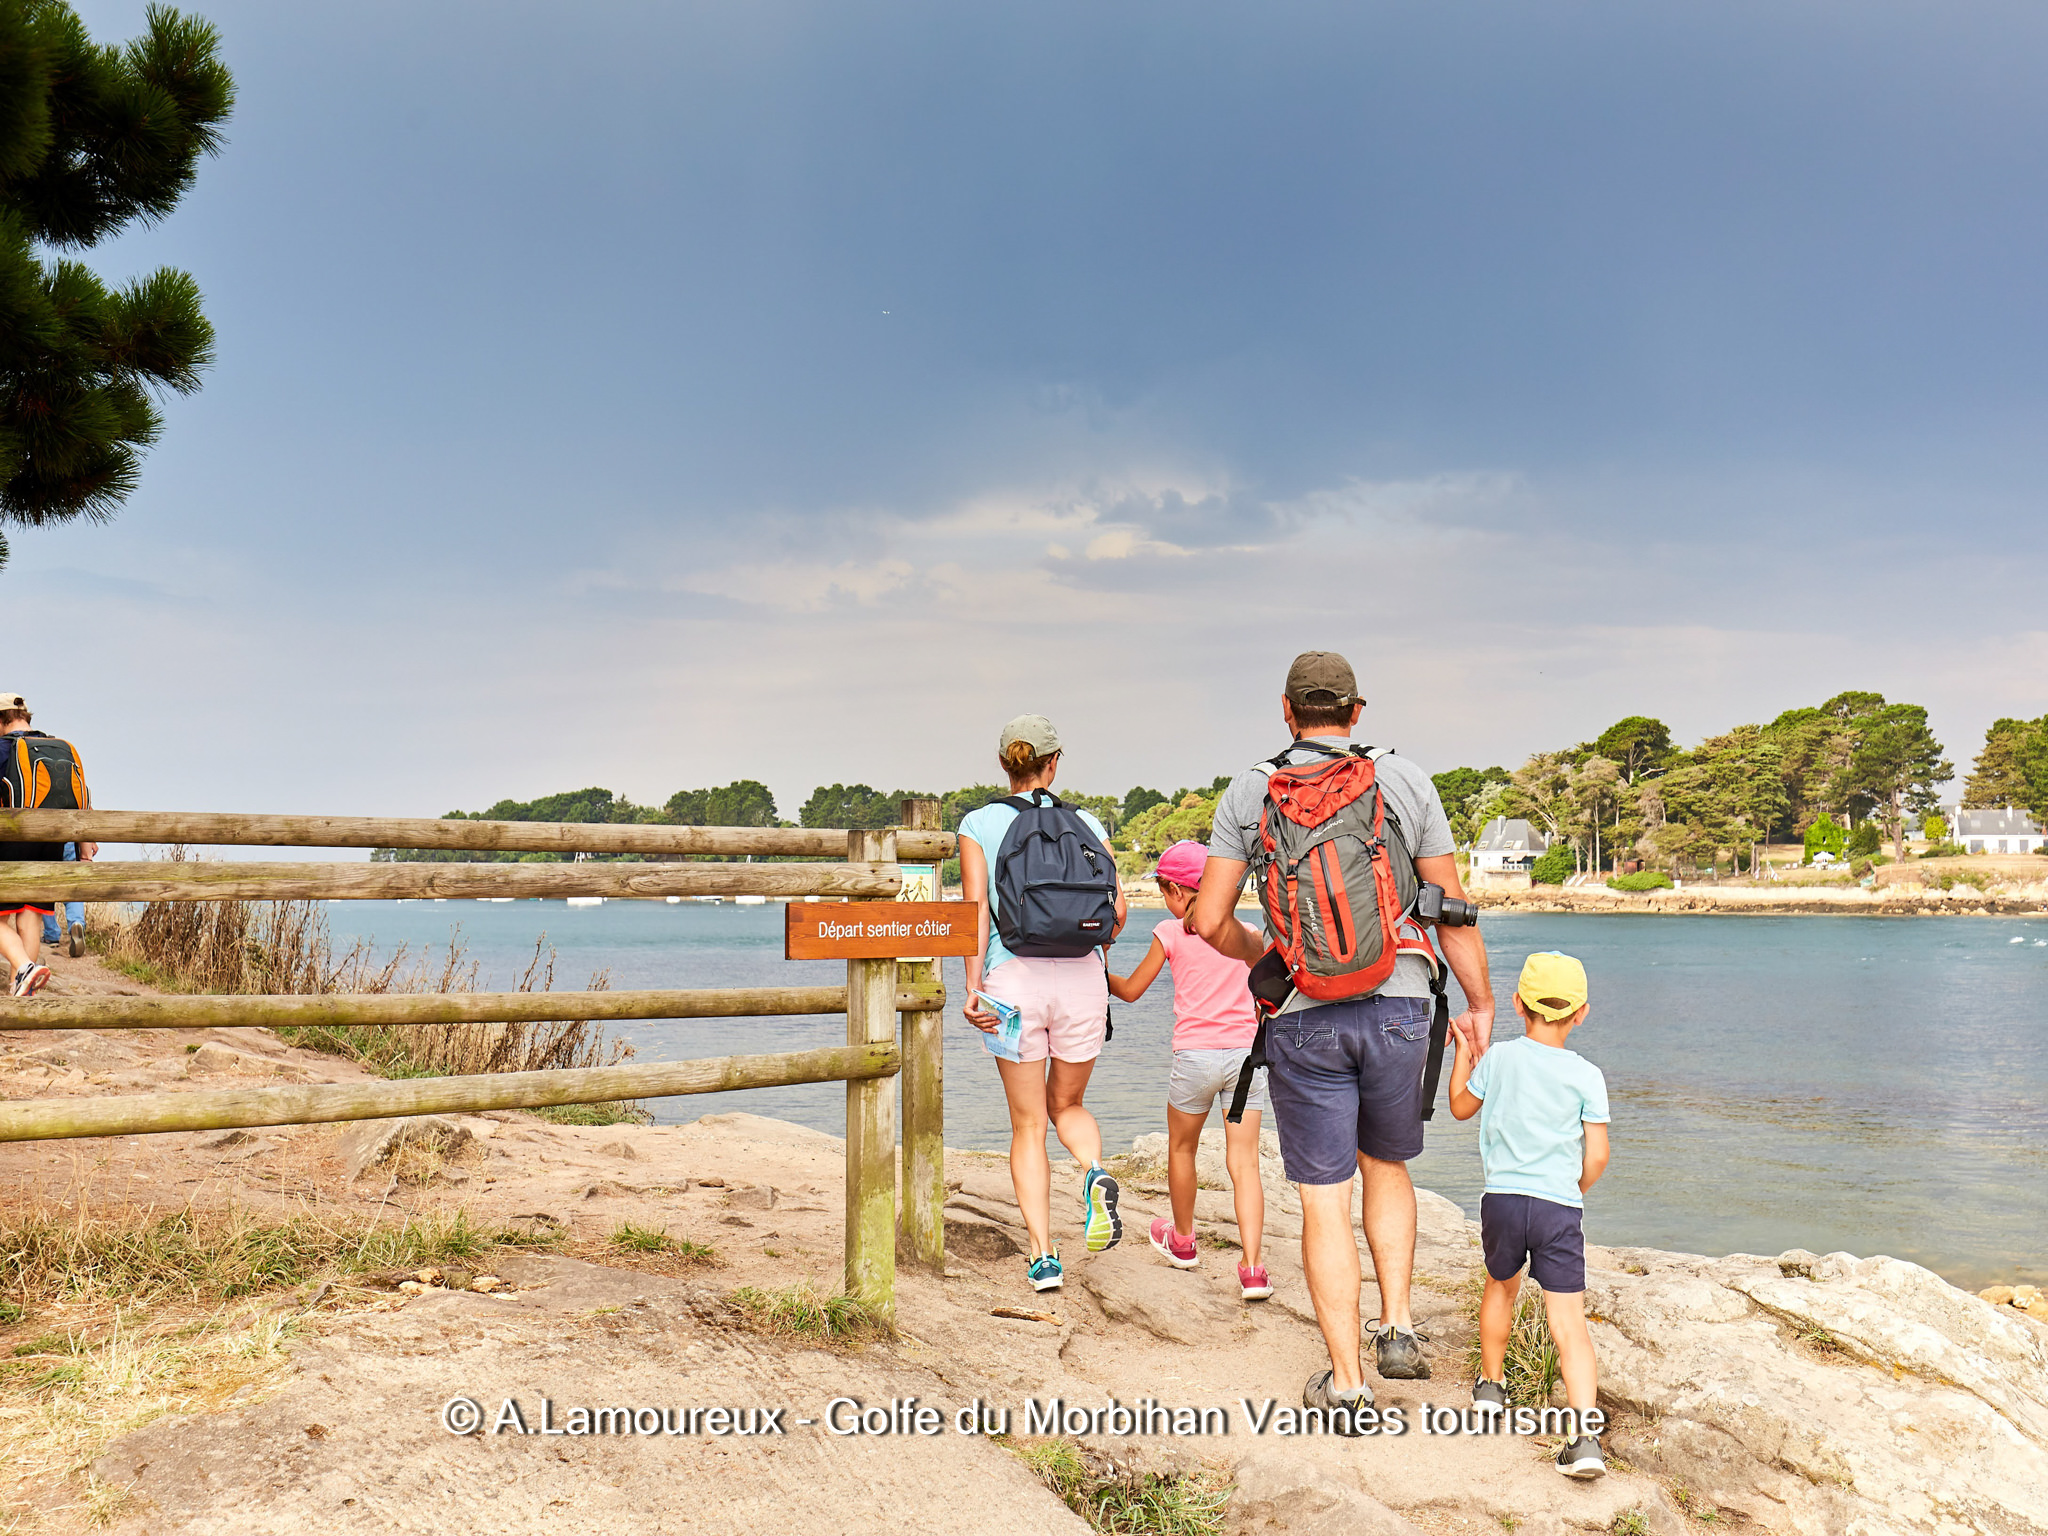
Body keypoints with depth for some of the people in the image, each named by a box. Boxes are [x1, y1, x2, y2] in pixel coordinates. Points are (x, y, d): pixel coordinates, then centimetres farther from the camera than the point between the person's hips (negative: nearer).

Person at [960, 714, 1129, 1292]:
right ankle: (1096, 1174, -8)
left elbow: (977, 908, -6)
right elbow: (1117, 908, 2)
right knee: (1067, 1105, 22)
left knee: (1028, 1126, 11)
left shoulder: (977, 824, 5)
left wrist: (973, 987, -8)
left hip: (1013, 978, -1)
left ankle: (1043, 1255, 4)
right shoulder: (1085, 824, 9)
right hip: (1081, 977, 1)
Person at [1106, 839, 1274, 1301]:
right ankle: (1252, 1270, -10)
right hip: (1246, 1053, 2)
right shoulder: (1248, 933, 6)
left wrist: (1101, 974, 26)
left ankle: (1182, 1242, 39)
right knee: (1244, 1162, 2)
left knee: (1181, 1148, 21)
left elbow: (1131, 990, 7)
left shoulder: (1170, 933, -2)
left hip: (1195, 1055, -2)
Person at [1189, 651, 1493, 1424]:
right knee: (1386, 1165, 25)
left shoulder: (1250, 792, 1)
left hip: (1304, 1015, -1)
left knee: (1324, 1200, 7)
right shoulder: (1405, 781, 2)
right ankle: (1398, 1327, 19)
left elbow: (1210, 921, -2)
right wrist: (1481, 1004, 13)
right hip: (1399, 1007, 2)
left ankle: (1346, 1384, 11)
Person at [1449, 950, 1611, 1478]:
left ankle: (1491, 1385, 41)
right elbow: (1597, 1156, -2)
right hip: (1561, 1208, -1)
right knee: (1568, 1321, -2)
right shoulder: (1587, 1076, -3)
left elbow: (1461, 1107, 16)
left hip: (1503, 1198, 2)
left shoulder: (1498, 1058, 0)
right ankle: (1585, 1433, -14)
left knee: (1501, 1287, 27)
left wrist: (1464, 1051, 25)